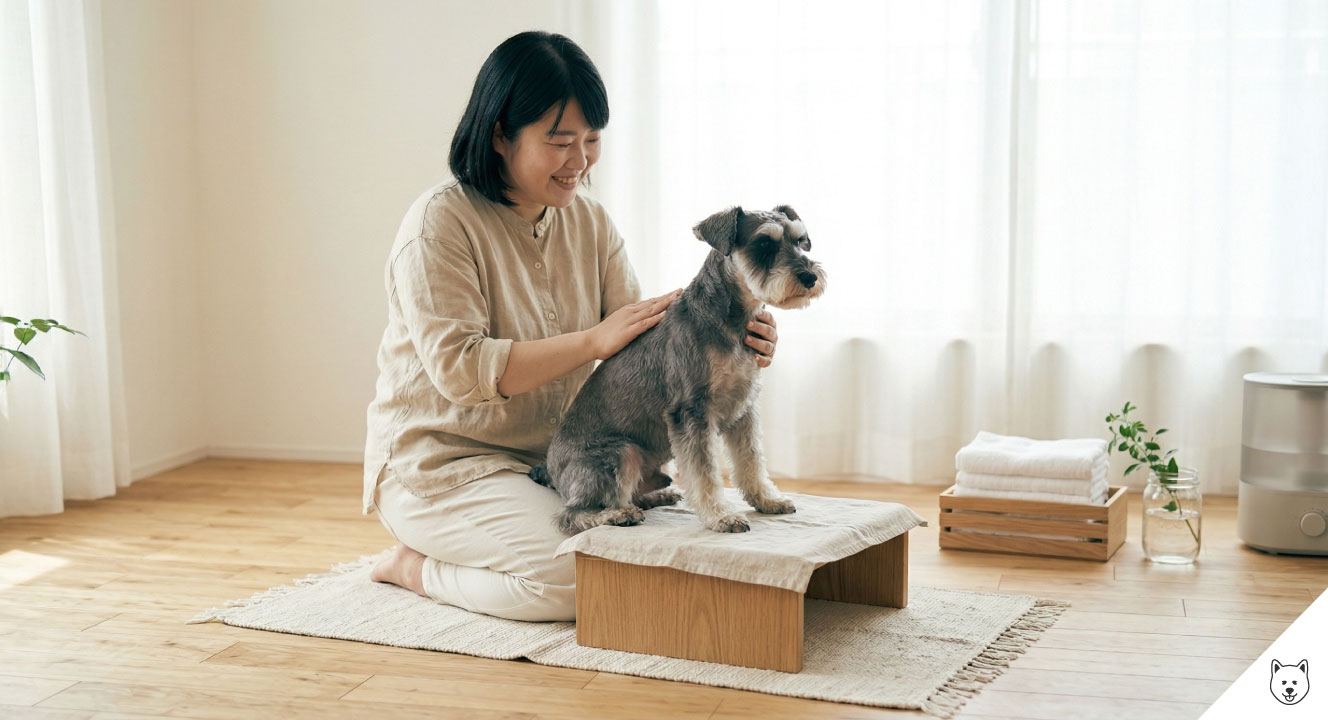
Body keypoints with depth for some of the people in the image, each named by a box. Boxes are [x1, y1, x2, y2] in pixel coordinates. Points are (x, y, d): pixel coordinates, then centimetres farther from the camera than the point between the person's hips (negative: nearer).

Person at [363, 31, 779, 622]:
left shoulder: (590, 224, 6)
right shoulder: (441, 222, -15)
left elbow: (642, 339, -1)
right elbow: (459, 368, -24)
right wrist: (593, 341, -28)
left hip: (552, 457, 8)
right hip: (440, 463, -8)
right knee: (582, 580, -26)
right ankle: (414, 567, 1)